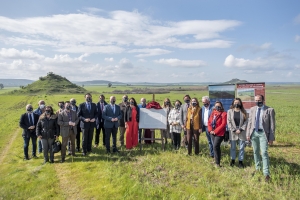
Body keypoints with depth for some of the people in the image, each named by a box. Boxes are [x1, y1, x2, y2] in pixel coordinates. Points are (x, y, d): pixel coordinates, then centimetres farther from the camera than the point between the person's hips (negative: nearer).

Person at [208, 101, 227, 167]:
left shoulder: (224, 114, -9)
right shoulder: (213, 113, 9)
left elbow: (223, 124, -16)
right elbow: (209, 121, 9)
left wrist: (215, 131, -17)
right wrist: (210, 130, -5)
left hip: (219, 133, -6)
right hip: (212, 133, 6)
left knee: (215, 146, -12)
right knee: (216, 147, 16)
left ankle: (217, 162, -2)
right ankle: (216, 160, 29)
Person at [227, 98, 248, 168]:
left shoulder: (243, 111, 3)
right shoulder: (230, 111, 2)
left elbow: (246, 121, -1)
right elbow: (229, 122, -1)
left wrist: (241, 129, -11)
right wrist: (234, 130, -9)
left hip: (242, 131, 0)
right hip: (233, 132, 0)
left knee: (242, 148, 5)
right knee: (233, 147, 9)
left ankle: (240, 161, 17)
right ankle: (232, 160, 24)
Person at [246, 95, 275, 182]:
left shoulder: (270, 110, -6)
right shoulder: (252, 109, 6)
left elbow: (272, 125, -5)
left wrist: (271, 138, -7)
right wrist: (248, 134, 4)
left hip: (263, 133, -4)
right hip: (254, 133, 4)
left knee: (264, 153, -10)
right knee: (255, 152, 15)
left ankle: (266, 173, -2)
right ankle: (257, 168, 31)